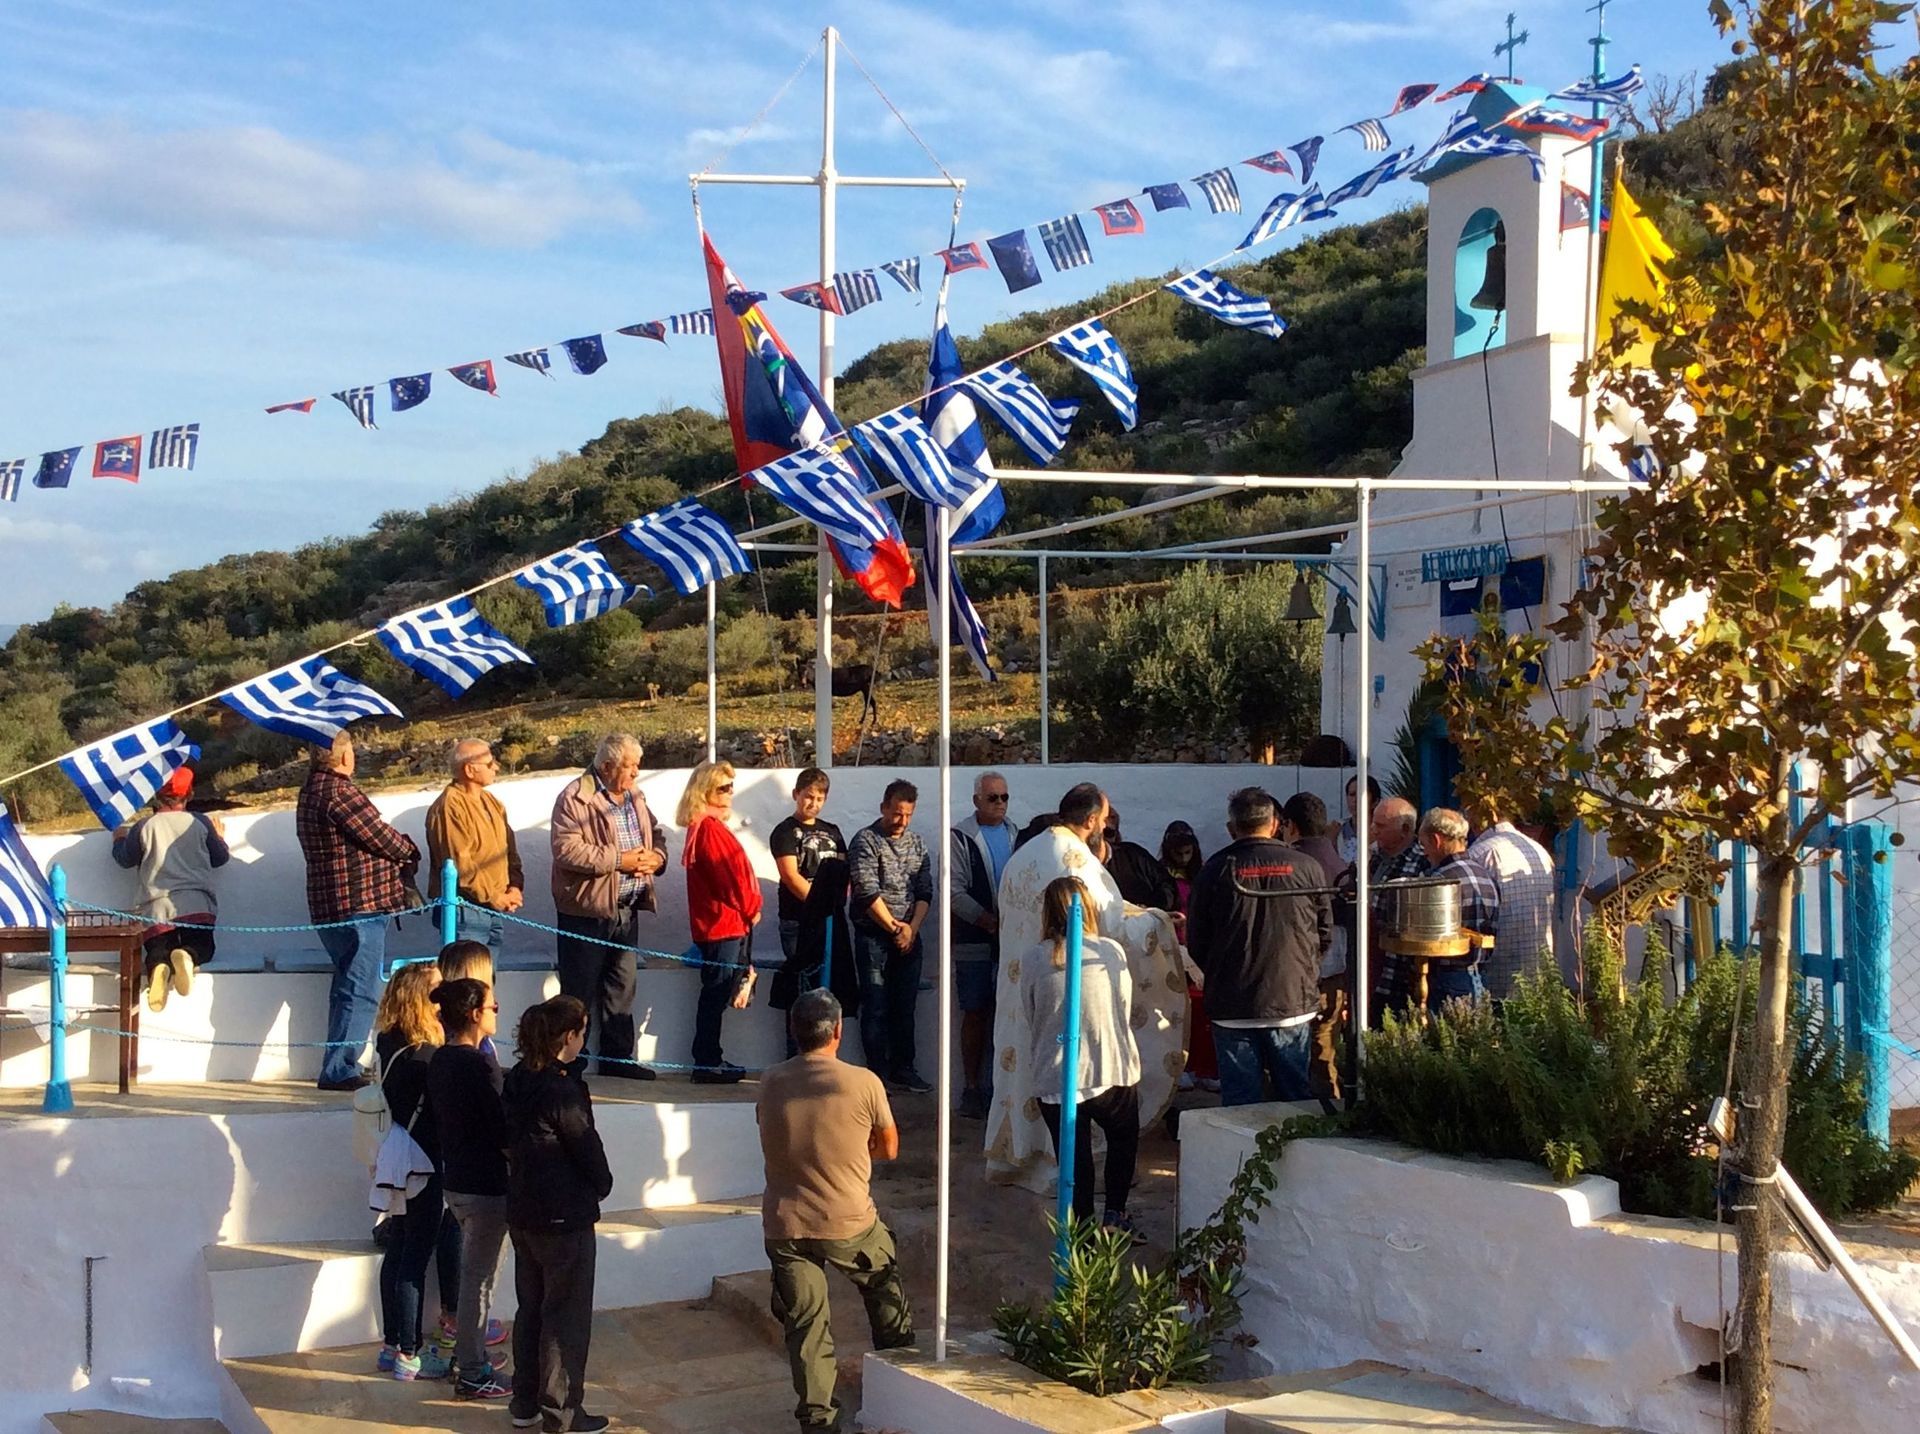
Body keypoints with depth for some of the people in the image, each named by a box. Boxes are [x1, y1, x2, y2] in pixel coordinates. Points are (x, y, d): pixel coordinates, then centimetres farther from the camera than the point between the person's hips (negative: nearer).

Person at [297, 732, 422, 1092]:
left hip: (328, 906, 10)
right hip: (360, 903, -10)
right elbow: (380, 837, -13)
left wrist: (398, 849, 6)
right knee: (359, 991, -6)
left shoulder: (309, 793, 14)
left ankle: (340, 1067, 24)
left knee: (347, 986, 19)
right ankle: (339, 1069, -7)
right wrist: (410, 852, 6)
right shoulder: (340, 792, -17)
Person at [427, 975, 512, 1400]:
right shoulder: (480, 1065, -21)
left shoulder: (440, 1060, 5)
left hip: (456, 1180, 9)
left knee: (472, 1272, 21)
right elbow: (502, 1132, -19)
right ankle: (471, 1374, 10)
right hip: (486, 1185, -9)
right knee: (479, 1278, 1)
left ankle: (467, 1354, 31)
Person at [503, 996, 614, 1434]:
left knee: (531, 1308, 20)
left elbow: (510, 1141, 9)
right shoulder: (562, 1093, -23)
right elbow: (587, 1148, -14)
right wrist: (604, 1185, 5)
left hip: (522, 1212, 8)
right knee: (567, 1316, 4)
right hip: (565, 1217, -8)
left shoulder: (517, 1081, 1)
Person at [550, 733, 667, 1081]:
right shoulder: (575, 798, -13)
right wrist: (619, 860, -21)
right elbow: (567, 851, -22)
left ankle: (617, 1057, 25)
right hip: (586, 909, -8)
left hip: (626, 908, 8)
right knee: (579, 989, 1)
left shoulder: (634, 797, 12)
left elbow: (656, 835, 20)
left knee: (622, 985, 15)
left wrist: (656, 857, -4)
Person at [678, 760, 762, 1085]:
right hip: (723, 923, -10)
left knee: (715, 995, 14)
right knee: (716, 994, -4)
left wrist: (748, 909, 8)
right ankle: (707, 1065, 1)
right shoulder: (709, 828, -16)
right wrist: (750, 909, -3)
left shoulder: (706, 826, 15)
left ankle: (709, 1061, 21)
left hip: (724, 922, 10)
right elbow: (728, 876, -16)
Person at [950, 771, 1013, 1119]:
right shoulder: (960, 838, -2)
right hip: (974, 943, -4)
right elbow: (956, 893, -9)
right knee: (976, 1015, 0)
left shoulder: (1016, 834, 13)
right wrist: (992, 923, -15)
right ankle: (972, 1087, 8)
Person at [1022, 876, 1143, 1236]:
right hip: (1112, 1072, 0)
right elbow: (1125, 1011, 5)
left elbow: (1032, 1022, 3)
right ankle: (1114, 1214, 22)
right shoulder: (1111, 952, -7)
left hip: (1055, 1080, 0)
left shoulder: (1034, 960, -7)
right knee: (1123, 1138, 25)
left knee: (1074, 1156, 13)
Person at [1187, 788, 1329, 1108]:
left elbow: (1196, 942, 1)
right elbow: (1325, 937, 6)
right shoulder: (1306, 868, -2)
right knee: (1296, 1101, 10)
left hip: (1232, 1009, -1)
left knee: (1239, 1102, 5)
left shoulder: (1216, 870, -4)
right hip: (1294, 1000, 1)